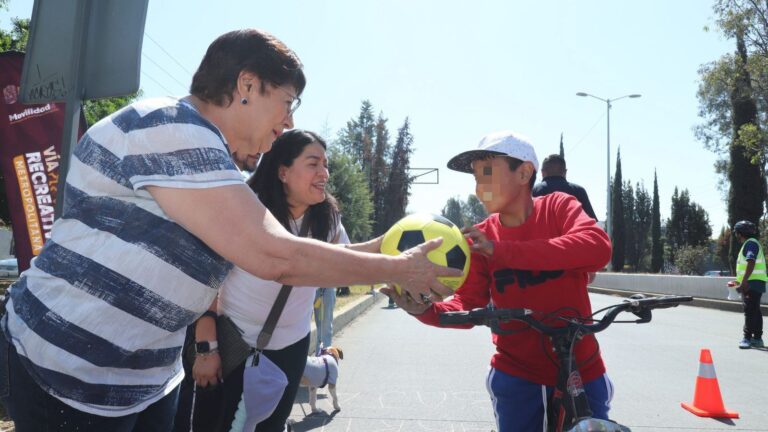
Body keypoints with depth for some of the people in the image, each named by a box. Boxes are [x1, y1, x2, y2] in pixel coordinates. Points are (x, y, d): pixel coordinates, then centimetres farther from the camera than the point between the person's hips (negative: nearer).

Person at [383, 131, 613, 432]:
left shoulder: (558, 208, -10)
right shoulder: (479, 238, -6)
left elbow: (597, 248, -30)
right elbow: (467, 307, -9)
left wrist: (501, 251, -33)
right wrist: (426, 310, -32)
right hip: (516, 377, 1)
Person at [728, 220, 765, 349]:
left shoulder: (750, 243, -10)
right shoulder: (748, 244, 22)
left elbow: (751, 263, -22)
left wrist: (743, 282, -27)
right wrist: (738, 281, 28)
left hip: (752, 283, -11)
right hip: (751, 283, 11)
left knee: (750, 311, -12)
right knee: (754, 311, 13)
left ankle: (747, 338, -13)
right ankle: (757, 339, 20)